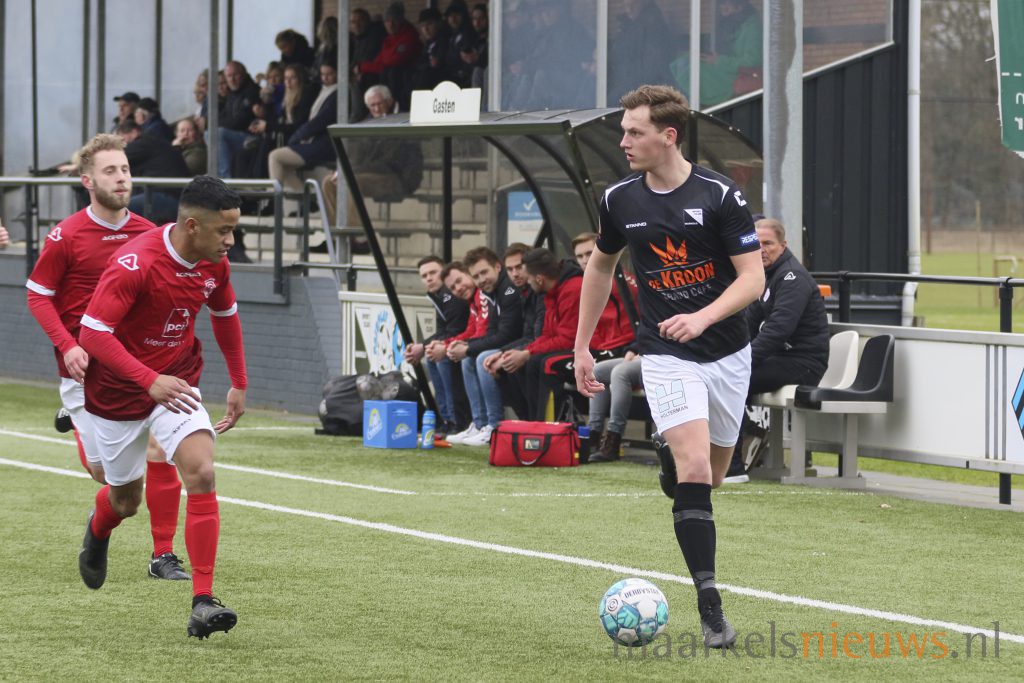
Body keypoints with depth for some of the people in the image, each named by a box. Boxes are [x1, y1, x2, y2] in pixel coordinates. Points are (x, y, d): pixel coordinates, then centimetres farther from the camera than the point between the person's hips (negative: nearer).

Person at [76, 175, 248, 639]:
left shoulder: (214, 263, -7)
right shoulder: (135, 263, -27)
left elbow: (225, 315, 14)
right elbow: (93, 332, -29)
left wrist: (239, 384, 17)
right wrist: (150, 380, -39)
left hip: (176, 383, 4)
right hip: (118, 391, -4)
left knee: (201, 473, -20)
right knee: (127, 500, 11)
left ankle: (203, 602, -20)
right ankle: (98, 530, 52)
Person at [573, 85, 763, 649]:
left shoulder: (719, 195, -12)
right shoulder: (619, 200, -2)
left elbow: (753, 277, -11)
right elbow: (601, 266, 16)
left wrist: (703, 317, -27)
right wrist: (582, 346, 16)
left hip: (727, 351, 0)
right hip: (665, 355, 0)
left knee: (711, 476, 12)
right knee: (694, 470, -19)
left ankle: (669, 457, 48)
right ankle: (709, 603, -17)